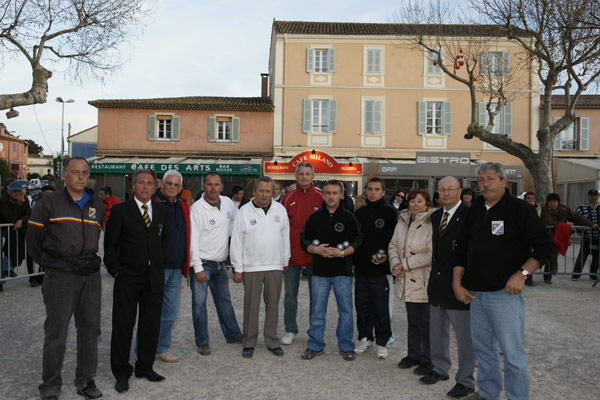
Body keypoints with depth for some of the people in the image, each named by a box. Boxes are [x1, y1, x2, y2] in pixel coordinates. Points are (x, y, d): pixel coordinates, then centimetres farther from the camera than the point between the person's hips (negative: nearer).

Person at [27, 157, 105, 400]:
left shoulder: (97, 204, 10)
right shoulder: (49, 203, -3)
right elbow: (33, 238, 4)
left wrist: (87, 260, 15)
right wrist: (47, 263, 10)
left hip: (90, 273, 4)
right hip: (60, 276, -4)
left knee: (90, 329, 10)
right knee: (56, 332, 2)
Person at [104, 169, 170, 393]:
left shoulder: (162, 211, 7)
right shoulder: (120, 211, -3)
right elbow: (110, 244, -2)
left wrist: (157, 263, 10)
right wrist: (115, 271, -6)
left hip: (154, 277, 3)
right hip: (127, 277, -3)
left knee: (151, 325, 11)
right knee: (123, 326, 4)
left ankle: (145, 367, 27)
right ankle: (122, 373, 18)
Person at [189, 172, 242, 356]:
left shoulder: (227, 202, 2)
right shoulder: (197, 208, -15)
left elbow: (236, 218, 25)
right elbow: (193, 239, -17)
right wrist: (198, 268, -19)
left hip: (220, 262, 6)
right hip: (202, 262, -6)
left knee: (224, 299, 17)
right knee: (199, 303, 0)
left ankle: (233, 335, 29)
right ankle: (202, 342, 12)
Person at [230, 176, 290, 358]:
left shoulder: (280, 210, 4)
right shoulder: (244, 211, -3)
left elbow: (285, 236, 11)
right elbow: (236, 241, -1)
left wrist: (286, 261, 10)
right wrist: (238, 268, -3)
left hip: (275, 266, 2)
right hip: (251, 267, -2)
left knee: (273, 305, 10)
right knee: (251, 306, 6)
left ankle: (272, 340, 23)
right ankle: (249, 342, 19)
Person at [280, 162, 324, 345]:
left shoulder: (321, 197, 0)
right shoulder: (288, 198, 4)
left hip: (314, 254, -1)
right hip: (292, 254, 1)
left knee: (316, 295, 9)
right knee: (290, 294, 10)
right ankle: (290, 330, 25)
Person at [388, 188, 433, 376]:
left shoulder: (431, 224, -15)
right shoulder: (402, 221, 8)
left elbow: (431, 255, -20)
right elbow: (393, 245, 14)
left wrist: (405, 265, -15)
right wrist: (395, 263, -5)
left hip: (424, 282, -6)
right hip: (407, 282, 7)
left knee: (426, 322, 4)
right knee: (412, 321, 18)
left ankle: (428, 360, 18)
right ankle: (414, 355, 33)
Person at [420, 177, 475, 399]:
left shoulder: (470, 215, -13)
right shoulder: (435, 216, 12)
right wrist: (434, 276, 11)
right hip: (437, 284, 8)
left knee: (464, 336, 4)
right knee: (437, 331, 19)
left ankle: (465, 381, 18)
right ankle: (440, 369, 37)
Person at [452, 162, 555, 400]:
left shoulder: (518, 209, -5)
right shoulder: (474, 211, 12)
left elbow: (545, 245, -7)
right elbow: (461, 249, 16)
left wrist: (521, 274, -16)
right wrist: (457, 284, 9)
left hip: (505, 293, -6)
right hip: (476, 294, 6)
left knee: (512, 352, 0)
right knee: (482, 347, 16)